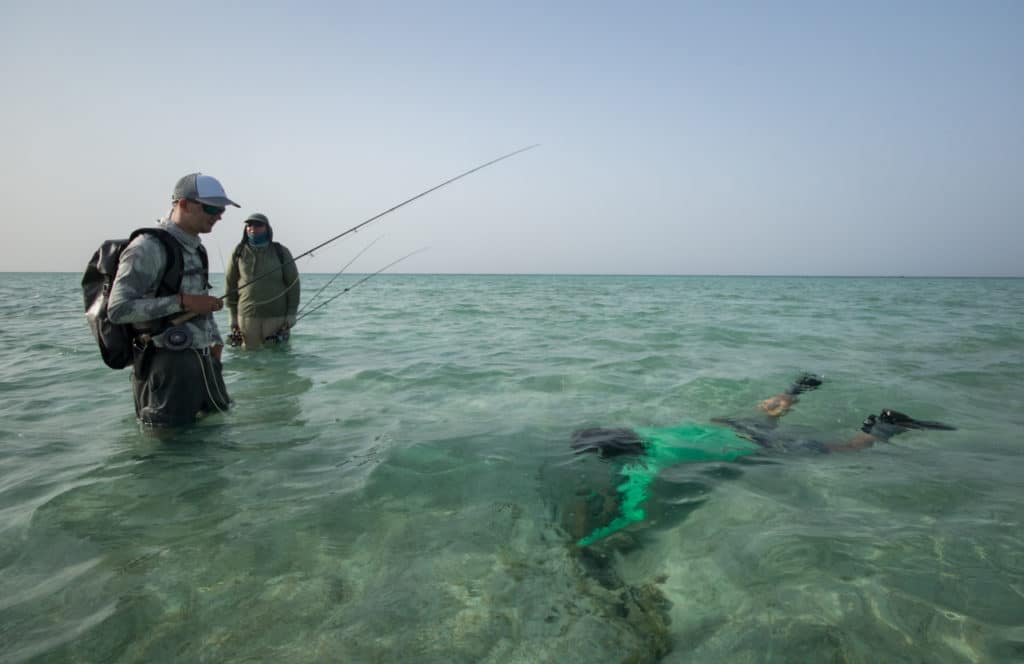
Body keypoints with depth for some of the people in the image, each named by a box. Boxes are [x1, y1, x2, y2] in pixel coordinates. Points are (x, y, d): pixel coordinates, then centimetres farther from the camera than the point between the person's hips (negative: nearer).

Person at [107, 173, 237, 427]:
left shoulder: (196, 248, 14)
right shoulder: (148, 248, -13)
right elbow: (118, 310, -19)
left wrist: (215, 340, 15)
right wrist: (181, 301, -23)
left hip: (204, 360, 8)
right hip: (168, 365, -8)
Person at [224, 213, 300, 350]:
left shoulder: (281, 252, 2)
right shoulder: (239, 252, 6)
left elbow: (293, 283, 3)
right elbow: (230, 283, 9)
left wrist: (291, 313, -2)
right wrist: (233, 315, 6)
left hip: (277, 315, -1)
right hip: (247, 315, 1)